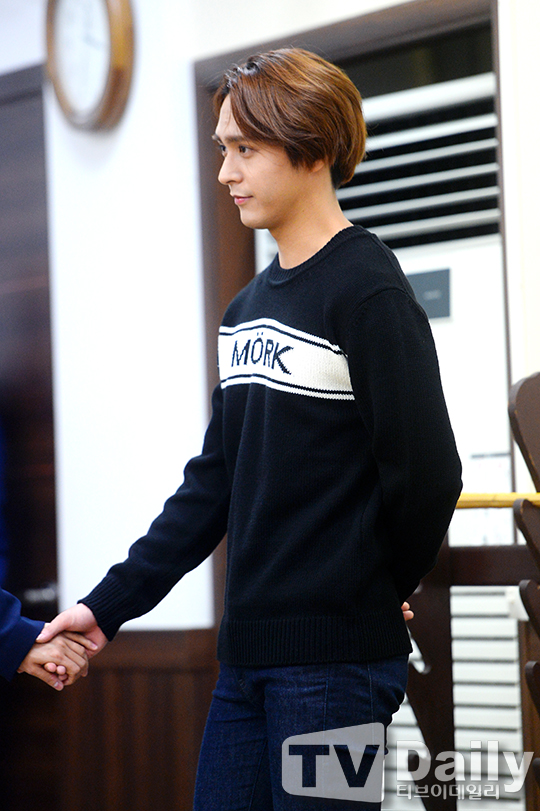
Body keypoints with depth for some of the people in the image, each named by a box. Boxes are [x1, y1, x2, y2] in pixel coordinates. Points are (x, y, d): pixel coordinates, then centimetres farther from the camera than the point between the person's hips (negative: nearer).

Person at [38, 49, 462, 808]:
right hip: (248, 654, 8)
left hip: (336, 659, -7)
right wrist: (110, 603, 10)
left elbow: (425, 473, -15)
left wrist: (383, 586, 1)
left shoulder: (367, 291, -11)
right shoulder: (248, 307, 14)